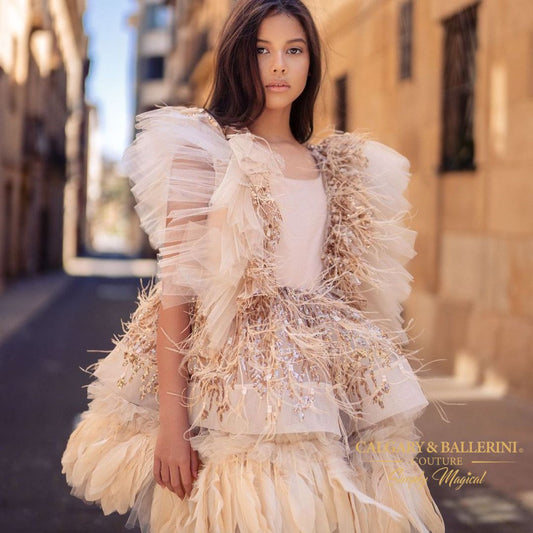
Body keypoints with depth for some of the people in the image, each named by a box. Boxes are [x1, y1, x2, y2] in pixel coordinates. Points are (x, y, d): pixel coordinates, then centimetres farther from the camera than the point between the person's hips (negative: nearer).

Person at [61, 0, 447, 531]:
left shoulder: (338, 170, 15)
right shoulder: (202, 150, -1)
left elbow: (358, 291, 16)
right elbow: (176, 283, -9)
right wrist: (170, 419, -15)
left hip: (325, 384, 5)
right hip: (236, 389, -5)